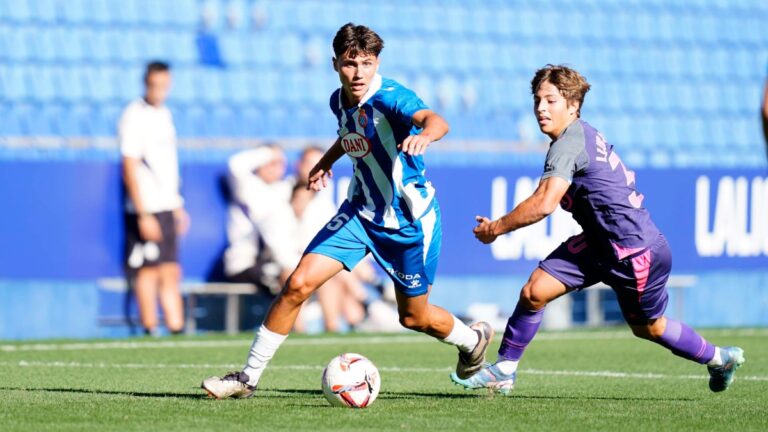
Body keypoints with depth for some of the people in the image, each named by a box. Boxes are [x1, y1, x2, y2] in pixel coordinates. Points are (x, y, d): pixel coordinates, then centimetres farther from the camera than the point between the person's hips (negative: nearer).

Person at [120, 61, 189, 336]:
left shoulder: (164, 114, 14)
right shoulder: (135, 116, -10)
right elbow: (130, 169, -14)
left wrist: (178, 206, 20)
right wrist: (143, 215, -19)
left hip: (167, 208, 8)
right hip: (146, 209, -8)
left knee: (171, 271, 6)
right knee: (148, 270, -6)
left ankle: (176, 326, 7)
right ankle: (150, 330, -2)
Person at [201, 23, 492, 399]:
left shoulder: (390, 97, -24)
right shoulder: (339, 101, -3)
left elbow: (435, 120, -46)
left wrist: (423, 134, -67)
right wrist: (327, 160, 22)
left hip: (409, 220, -5)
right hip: (360, 210, 5)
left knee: (414, 317, 10)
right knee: (298, 284, -11)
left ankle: (473, 340, 44)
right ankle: (249, 378, -1)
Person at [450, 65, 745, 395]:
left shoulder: (569, 143, -23)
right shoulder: (582, 134, 5)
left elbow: (544, 204, -33)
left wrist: (496, 228, -21)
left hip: (636, 251, -9)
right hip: (599, 243, 9)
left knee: (648, 328, 12)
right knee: (534, 292, -3)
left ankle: (718, 358, 35)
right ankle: (504, 371, 8)